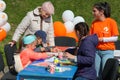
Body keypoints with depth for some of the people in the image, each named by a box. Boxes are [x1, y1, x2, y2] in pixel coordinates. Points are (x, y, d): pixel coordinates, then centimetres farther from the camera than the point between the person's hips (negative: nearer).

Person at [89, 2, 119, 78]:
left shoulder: (111, 22, -5)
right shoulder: (94, 23, 6)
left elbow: (115, 38, -5)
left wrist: (102, 39, -14)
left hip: (108, 51, -4)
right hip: (96, 51, 4)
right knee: (96, 72, 2)